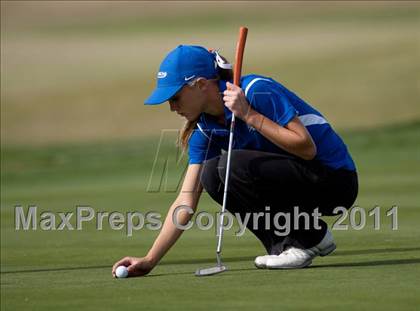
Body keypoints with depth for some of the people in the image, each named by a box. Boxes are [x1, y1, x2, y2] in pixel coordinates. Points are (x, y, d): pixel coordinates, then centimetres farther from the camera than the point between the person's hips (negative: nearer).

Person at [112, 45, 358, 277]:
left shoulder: (257, 91, -20)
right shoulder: (205, 129, 2)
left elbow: (307, 148, -25)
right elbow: (186, 201, 0)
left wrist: (249, 116, -27)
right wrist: (150, 260, -8)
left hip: (335, 180, -8)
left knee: (234, 165, -24)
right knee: (211, 174, -8)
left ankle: (311, 239, -11)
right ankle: (283, 245, 0)